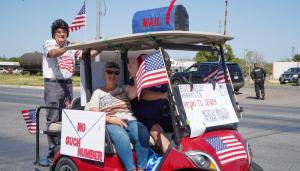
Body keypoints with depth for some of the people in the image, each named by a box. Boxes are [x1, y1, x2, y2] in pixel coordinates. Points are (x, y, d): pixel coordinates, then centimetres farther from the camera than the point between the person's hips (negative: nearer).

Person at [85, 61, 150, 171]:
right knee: (122, 137, -38)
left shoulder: (124, 89, 24)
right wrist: (112, 120, -12)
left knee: (143, 133, -32)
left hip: (130, 121, 3)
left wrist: (135, 73, -12)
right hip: (110, 124, -2)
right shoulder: (98, 93, 18)